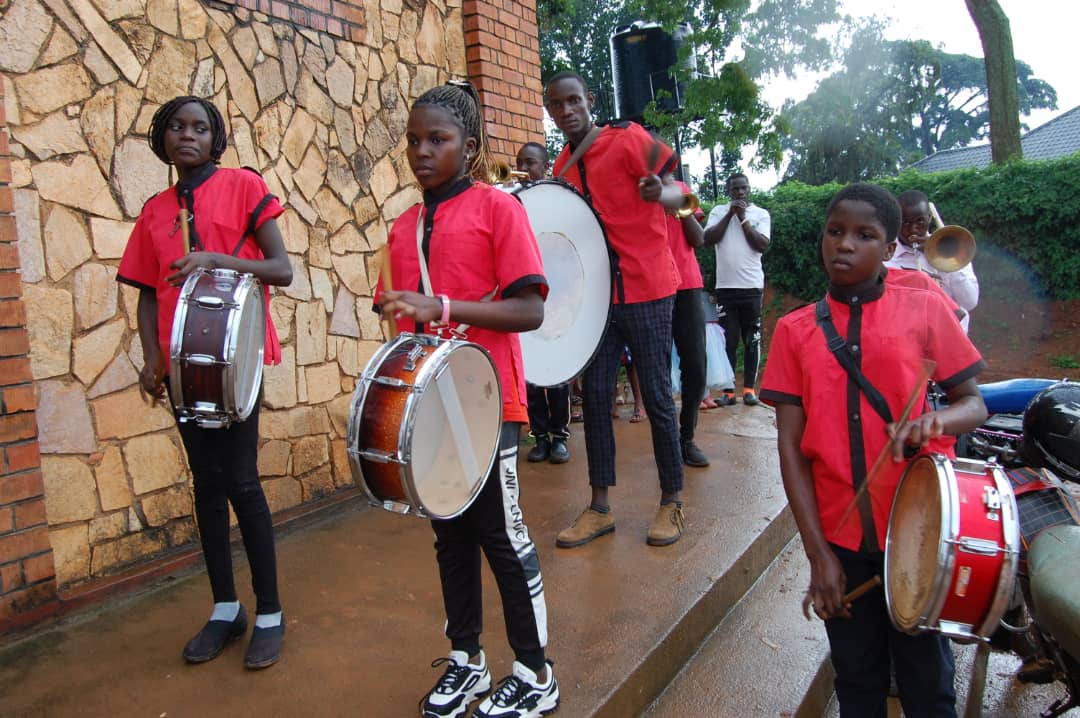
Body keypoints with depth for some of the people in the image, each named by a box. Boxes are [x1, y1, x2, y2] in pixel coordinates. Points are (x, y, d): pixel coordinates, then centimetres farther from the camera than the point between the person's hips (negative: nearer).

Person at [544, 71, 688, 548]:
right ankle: (600, 507, 14)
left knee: (656, 397, -1)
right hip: (598, 295, 6)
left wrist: (659, 194, -34)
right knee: (594, 393, 5)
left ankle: (672, 502, 14)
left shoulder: (627, 140, -7)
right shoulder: (563, 167, 12)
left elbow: (677, 194, -12)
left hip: (646, 292, -6)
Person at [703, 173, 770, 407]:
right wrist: (730, 214, -6)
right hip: (725, 286, 1)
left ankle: (749, 388, 9)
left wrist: (743, 219, -7)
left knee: (752, 340, 2)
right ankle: (728, 390, 3)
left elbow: (763, 245, -6)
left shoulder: (761, 214, 6)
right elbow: (708, 238, -4)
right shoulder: (718, 211, 10)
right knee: (727, 340, 0)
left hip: (752, 286, 0)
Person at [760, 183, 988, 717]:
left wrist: (937, 420, -20)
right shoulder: (795, 330, 2)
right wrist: (817, 552, -6)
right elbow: (791, 446, -1)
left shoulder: (925, 310, -1)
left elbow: (973, 403, 5)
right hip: (841, 538, 1)